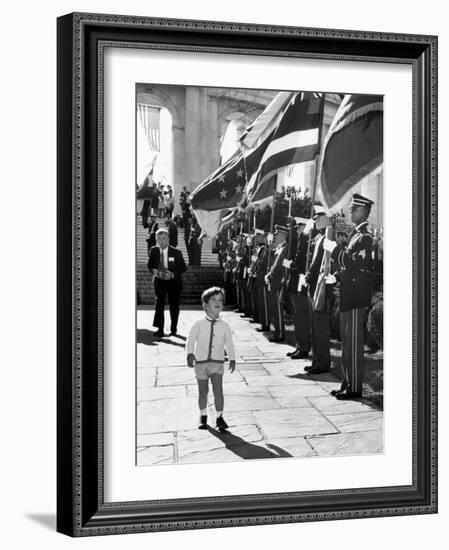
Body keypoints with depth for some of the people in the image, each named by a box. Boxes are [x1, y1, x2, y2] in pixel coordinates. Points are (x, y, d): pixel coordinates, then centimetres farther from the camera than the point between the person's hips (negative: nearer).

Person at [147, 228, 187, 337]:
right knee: (159, 302, -18)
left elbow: (183, 267, -7)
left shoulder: (176, 252, -12)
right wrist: (154, 270, -15)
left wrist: (172, 274, -23)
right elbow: (150, 264, 7)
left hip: (174, 281, 0)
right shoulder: (153, 250, -5)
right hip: (160, 280, 0)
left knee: (174, 305, 12)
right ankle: (160, 329, -21)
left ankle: (173, 328, 30)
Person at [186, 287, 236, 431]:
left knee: (218, 390, -8)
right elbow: (190, 339, -6)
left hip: (217, 362, 0)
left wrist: (232, 359, 5)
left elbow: (229, 343, 7)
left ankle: (219, 417, 6)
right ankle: (203, 416, 28)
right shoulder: (199, 324, -5)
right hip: (201, 362, 0)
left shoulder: (224, 326, 0)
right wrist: (190, 354, -19)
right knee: (203, 391, 9)